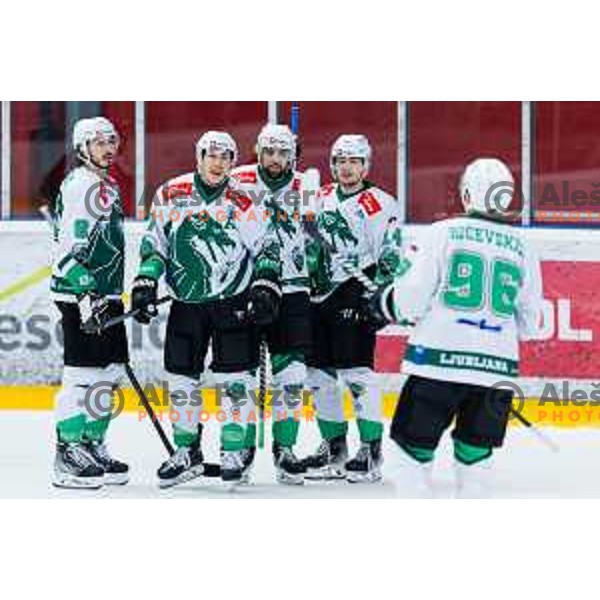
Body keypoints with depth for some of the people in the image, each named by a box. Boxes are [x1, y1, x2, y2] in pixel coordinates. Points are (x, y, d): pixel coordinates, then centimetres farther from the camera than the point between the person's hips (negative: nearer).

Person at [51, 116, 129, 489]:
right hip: (81, 295, -10)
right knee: (82, 375, -9)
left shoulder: (108, 186, 20)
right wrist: (86, 294, -26)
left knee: (110, 372, 11)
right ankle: (68, 456, -5)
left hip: (107, 294, 10)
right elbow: (69, 246, -20)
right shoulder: (79, 185, -12)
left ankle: (93, 446, 21)